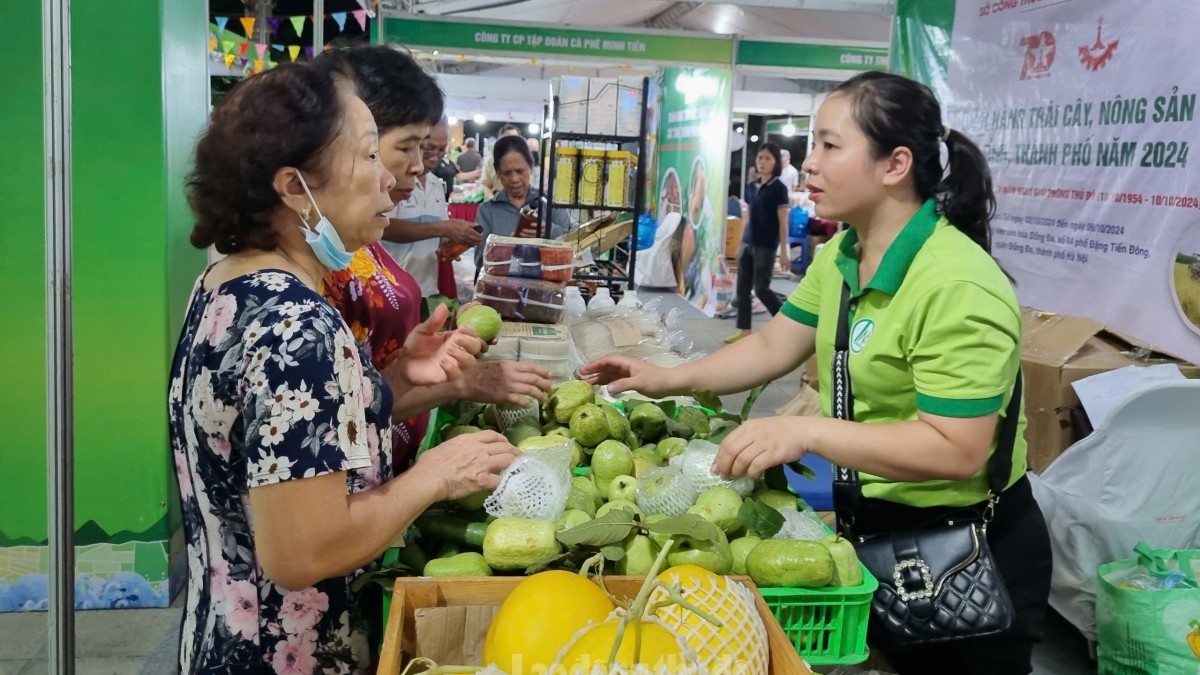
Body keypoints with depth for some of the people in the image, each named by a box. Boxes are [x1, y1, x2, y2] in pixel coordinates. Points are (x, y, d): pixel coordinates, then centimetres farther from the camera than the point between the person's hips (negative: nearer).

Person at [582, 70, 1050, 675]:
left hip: (965, 545, -7)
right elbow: (773, 347, 6)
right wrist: (669, 380, -2)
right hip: (870, 515, 7)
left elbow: (956, 451, -31)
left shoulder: (958, 287, -28)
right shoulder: (840, 254, -2)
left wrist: (807, 432, -37)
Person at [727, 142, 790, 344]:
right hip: (748, 244, 7)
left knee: (761, 288, -4)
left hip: (766, 246, -7)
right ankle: (744, 330, 12)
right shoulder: (751, 187, 10)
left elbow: (782, 222, -9)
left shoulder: (779, 188, -8)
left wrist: (783, 251, -11)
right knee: (743, 287, 5)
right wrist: (741, 244, 16)